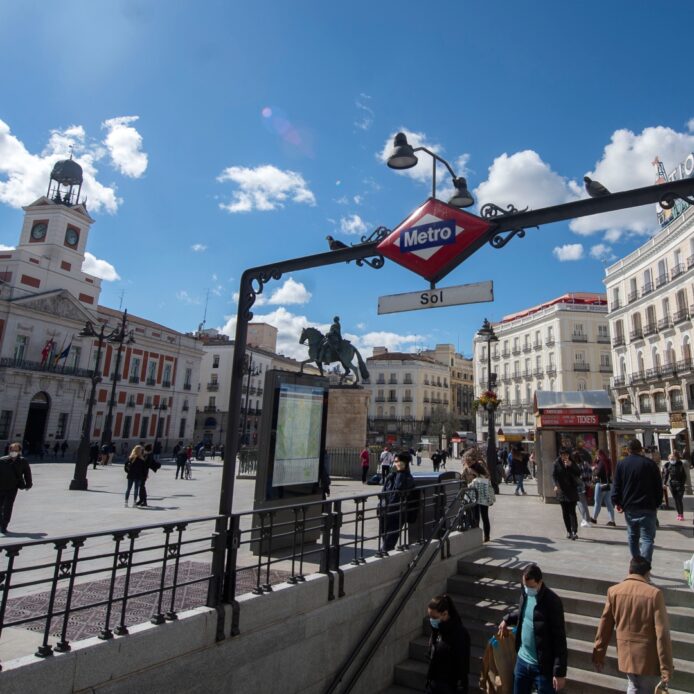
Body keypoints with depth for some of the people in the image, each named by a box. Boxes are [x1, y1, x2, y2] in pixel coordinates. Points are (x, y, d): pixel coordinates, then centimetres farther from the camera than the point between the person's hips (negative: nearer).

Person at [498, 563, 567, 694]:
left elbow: (559, 638, -18)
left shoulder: (552, 601, -21)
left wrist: (560, 672, -17)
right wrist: (507, 619, 15)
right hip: (522, 660, 6)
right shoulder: (525, 594, -2)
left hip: (543, 666, -6)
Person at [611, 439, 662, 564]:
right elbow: (658, 486, 1)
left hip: (629, 507, 2)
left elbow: (616, 485, 1)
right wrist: (657, 504, 10)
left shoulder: (621, 464, 2)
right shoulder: (650, 464, -3)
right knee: (647, 538, -2)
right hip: (647, 507, -2)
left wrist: (616, 502, 7)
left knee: (633, 536, 17)